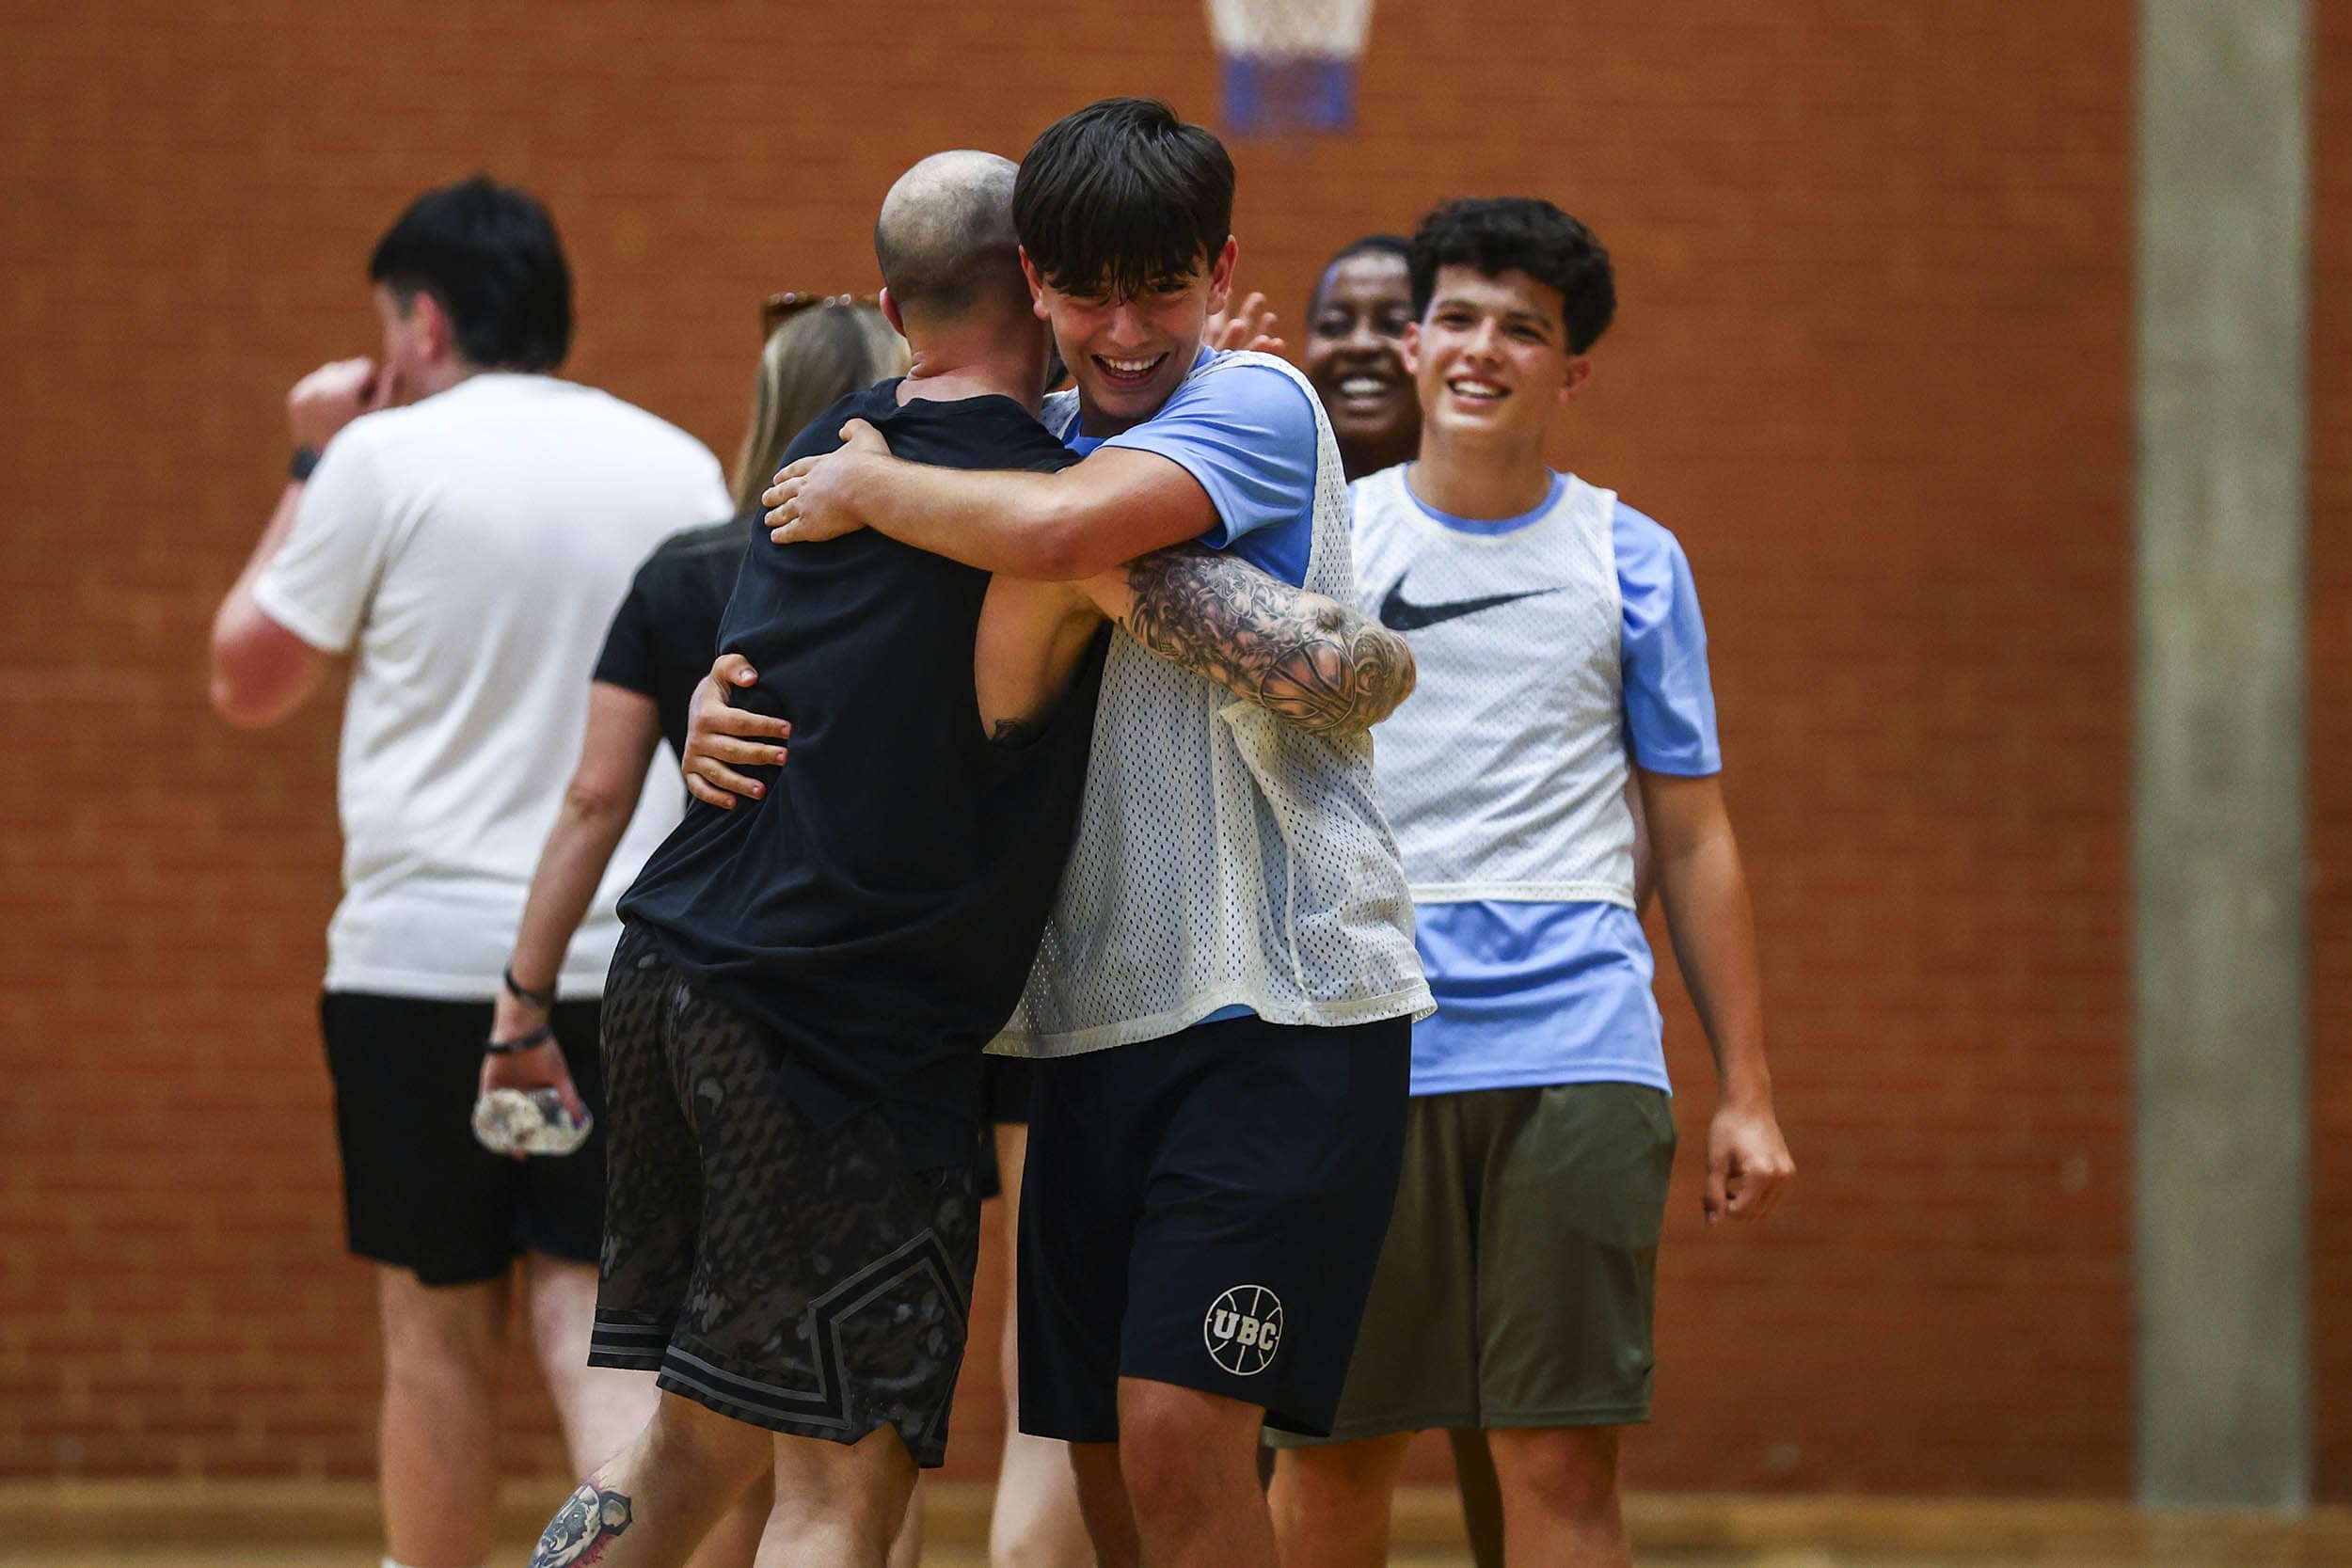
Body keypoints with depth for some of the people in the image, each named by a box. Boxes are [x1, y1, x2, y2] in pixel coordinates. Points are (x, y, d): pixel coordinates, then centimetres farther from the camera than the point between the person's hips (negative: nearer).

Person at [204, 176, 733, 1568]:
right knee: (594, 1315, 0)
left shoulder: (385, 462, -4)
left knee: (440, 1326, 8)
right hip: (632, 963, 3)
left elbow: (248, 682, 7)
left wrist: (313, 466, 13)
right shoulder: (678, 471, 8)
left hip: (424, 949, -3)